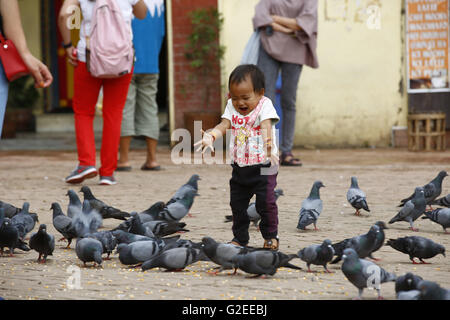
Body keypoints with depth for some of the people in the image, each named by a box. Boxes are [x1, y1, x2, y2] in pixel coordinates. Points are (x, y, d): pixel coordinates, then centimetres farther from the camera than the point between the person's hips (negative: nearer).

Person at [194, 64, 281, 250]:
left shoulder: (264, 105, -10)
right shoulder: (232, 107, 6)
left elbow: (266, 126, -25)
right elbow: (224, 125, -3)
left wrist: (268, 145, -44)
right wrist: (210, 136, -25)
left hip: (262, 166, -5)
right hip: (239, 166, 5)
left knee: (266, 202, -7)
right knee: (237, 203, 9)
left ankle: (270, 236, 9)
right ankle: (240, 237, 23)